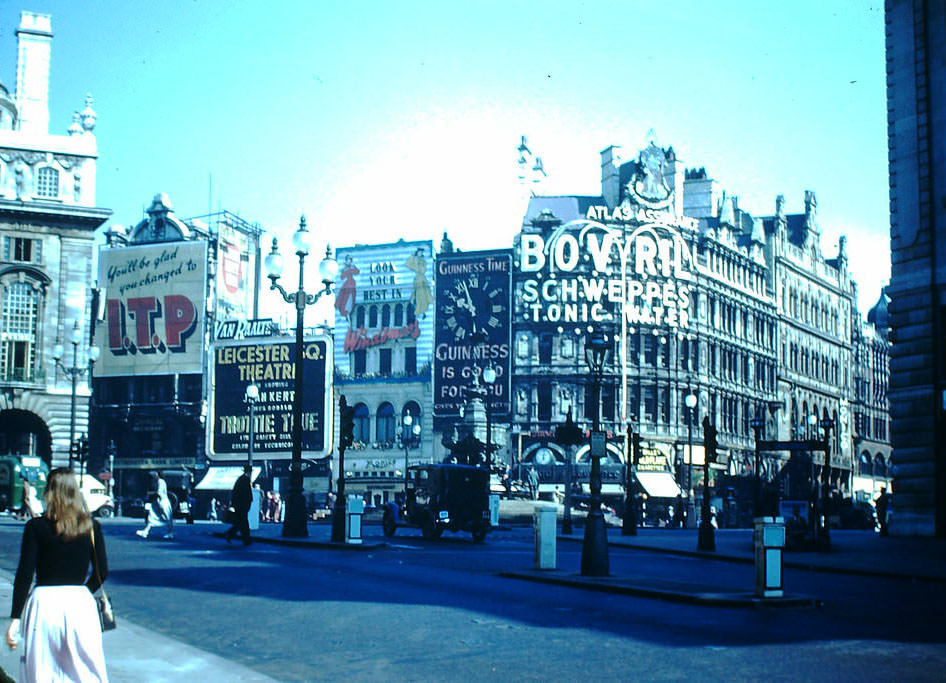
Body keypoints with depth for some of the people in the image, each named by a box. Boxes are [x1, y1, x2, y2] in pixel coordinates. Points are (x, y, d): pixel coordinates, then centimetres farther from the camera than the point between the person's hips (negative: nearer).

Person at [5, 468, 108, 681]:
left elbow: (24, 575, -6)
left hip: (44, 603, -2)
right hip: (80, 603, 2)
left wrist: (15, 619, -3)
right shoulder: (91, 527, 1)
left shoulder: (36, 527, -4)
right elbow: (102, 572, 2)